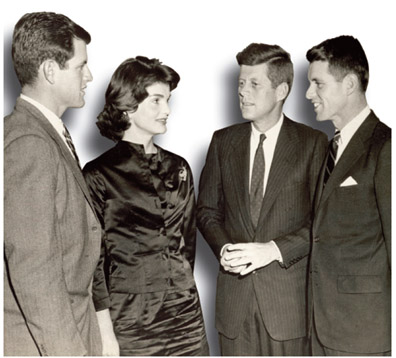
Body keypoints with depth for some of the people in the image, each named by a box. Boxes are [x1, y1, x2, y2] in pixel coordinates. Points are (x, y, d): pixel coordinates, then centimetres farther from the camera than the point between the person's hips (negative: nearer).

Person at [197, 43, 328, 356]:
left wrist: (274, 249, -16)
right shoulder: (223, 141, 7)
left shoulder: (313, 143, -3)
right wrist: (223, 248, -7)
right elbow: (207, 209, 11)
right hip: (234, 294, 3)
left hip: (289, 293, -2)